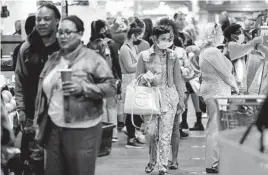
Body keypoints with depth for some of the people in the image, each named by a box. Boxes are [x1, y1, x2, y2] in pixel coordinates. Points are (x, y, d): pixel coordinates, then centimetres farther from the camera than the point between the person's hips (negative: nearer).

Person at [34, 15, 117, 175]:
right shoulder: (53, 59, 13)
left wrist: (82, 88, -21)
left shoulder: (92, 59, -6)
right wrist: (39, 121, 15)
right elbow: (43, 91, 20)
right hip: (54, 128, 6)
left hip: (82, 130, -6)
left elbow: (111, 87, -9)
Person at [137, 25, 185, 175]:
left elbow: (178, 79, 8)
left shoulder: (173, 56, 4)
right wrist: (145, 78, -16)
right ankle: (153, 160, 28)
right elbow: (138, 77, 7)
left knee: (165, 134, -2)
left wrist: (181, 99, 8)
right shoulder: (144, 56, 1)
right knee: (151, 132, 2)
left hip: (169, 98, 0)